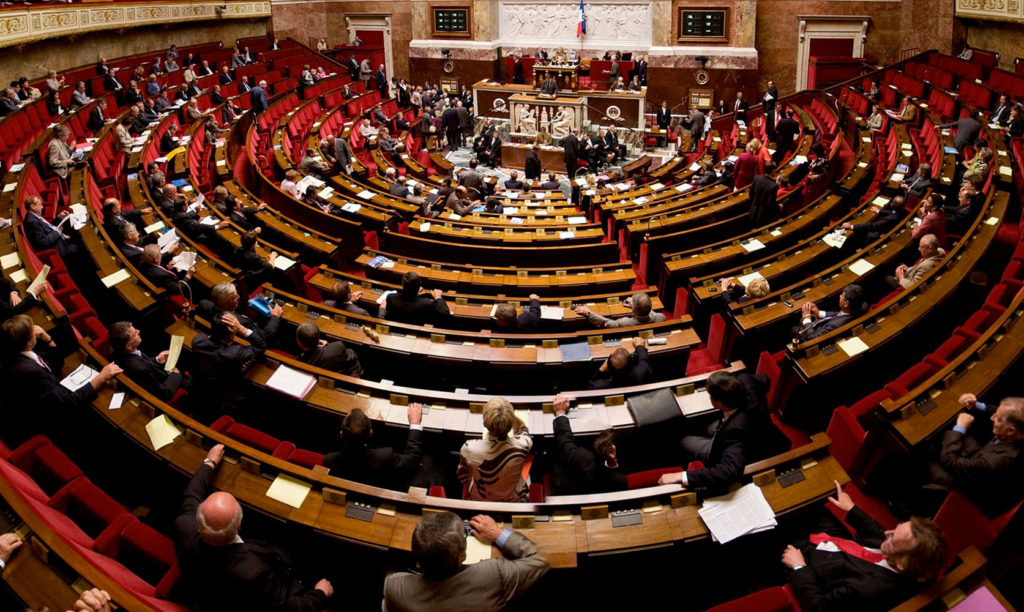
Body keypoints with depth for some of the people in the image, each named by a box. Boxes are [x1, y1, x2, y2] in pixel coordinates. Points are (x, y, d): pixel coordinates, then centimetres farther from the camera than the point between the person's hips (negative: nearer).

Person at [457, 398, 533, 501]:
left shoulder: (469, 449, -36)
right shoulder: (523, 445, -36)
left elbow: (462, 478, -12)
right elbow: (522, 429, -6)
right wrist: (508, 414, -19)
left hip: (480, 501, 0)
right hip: (514, 501, 0)